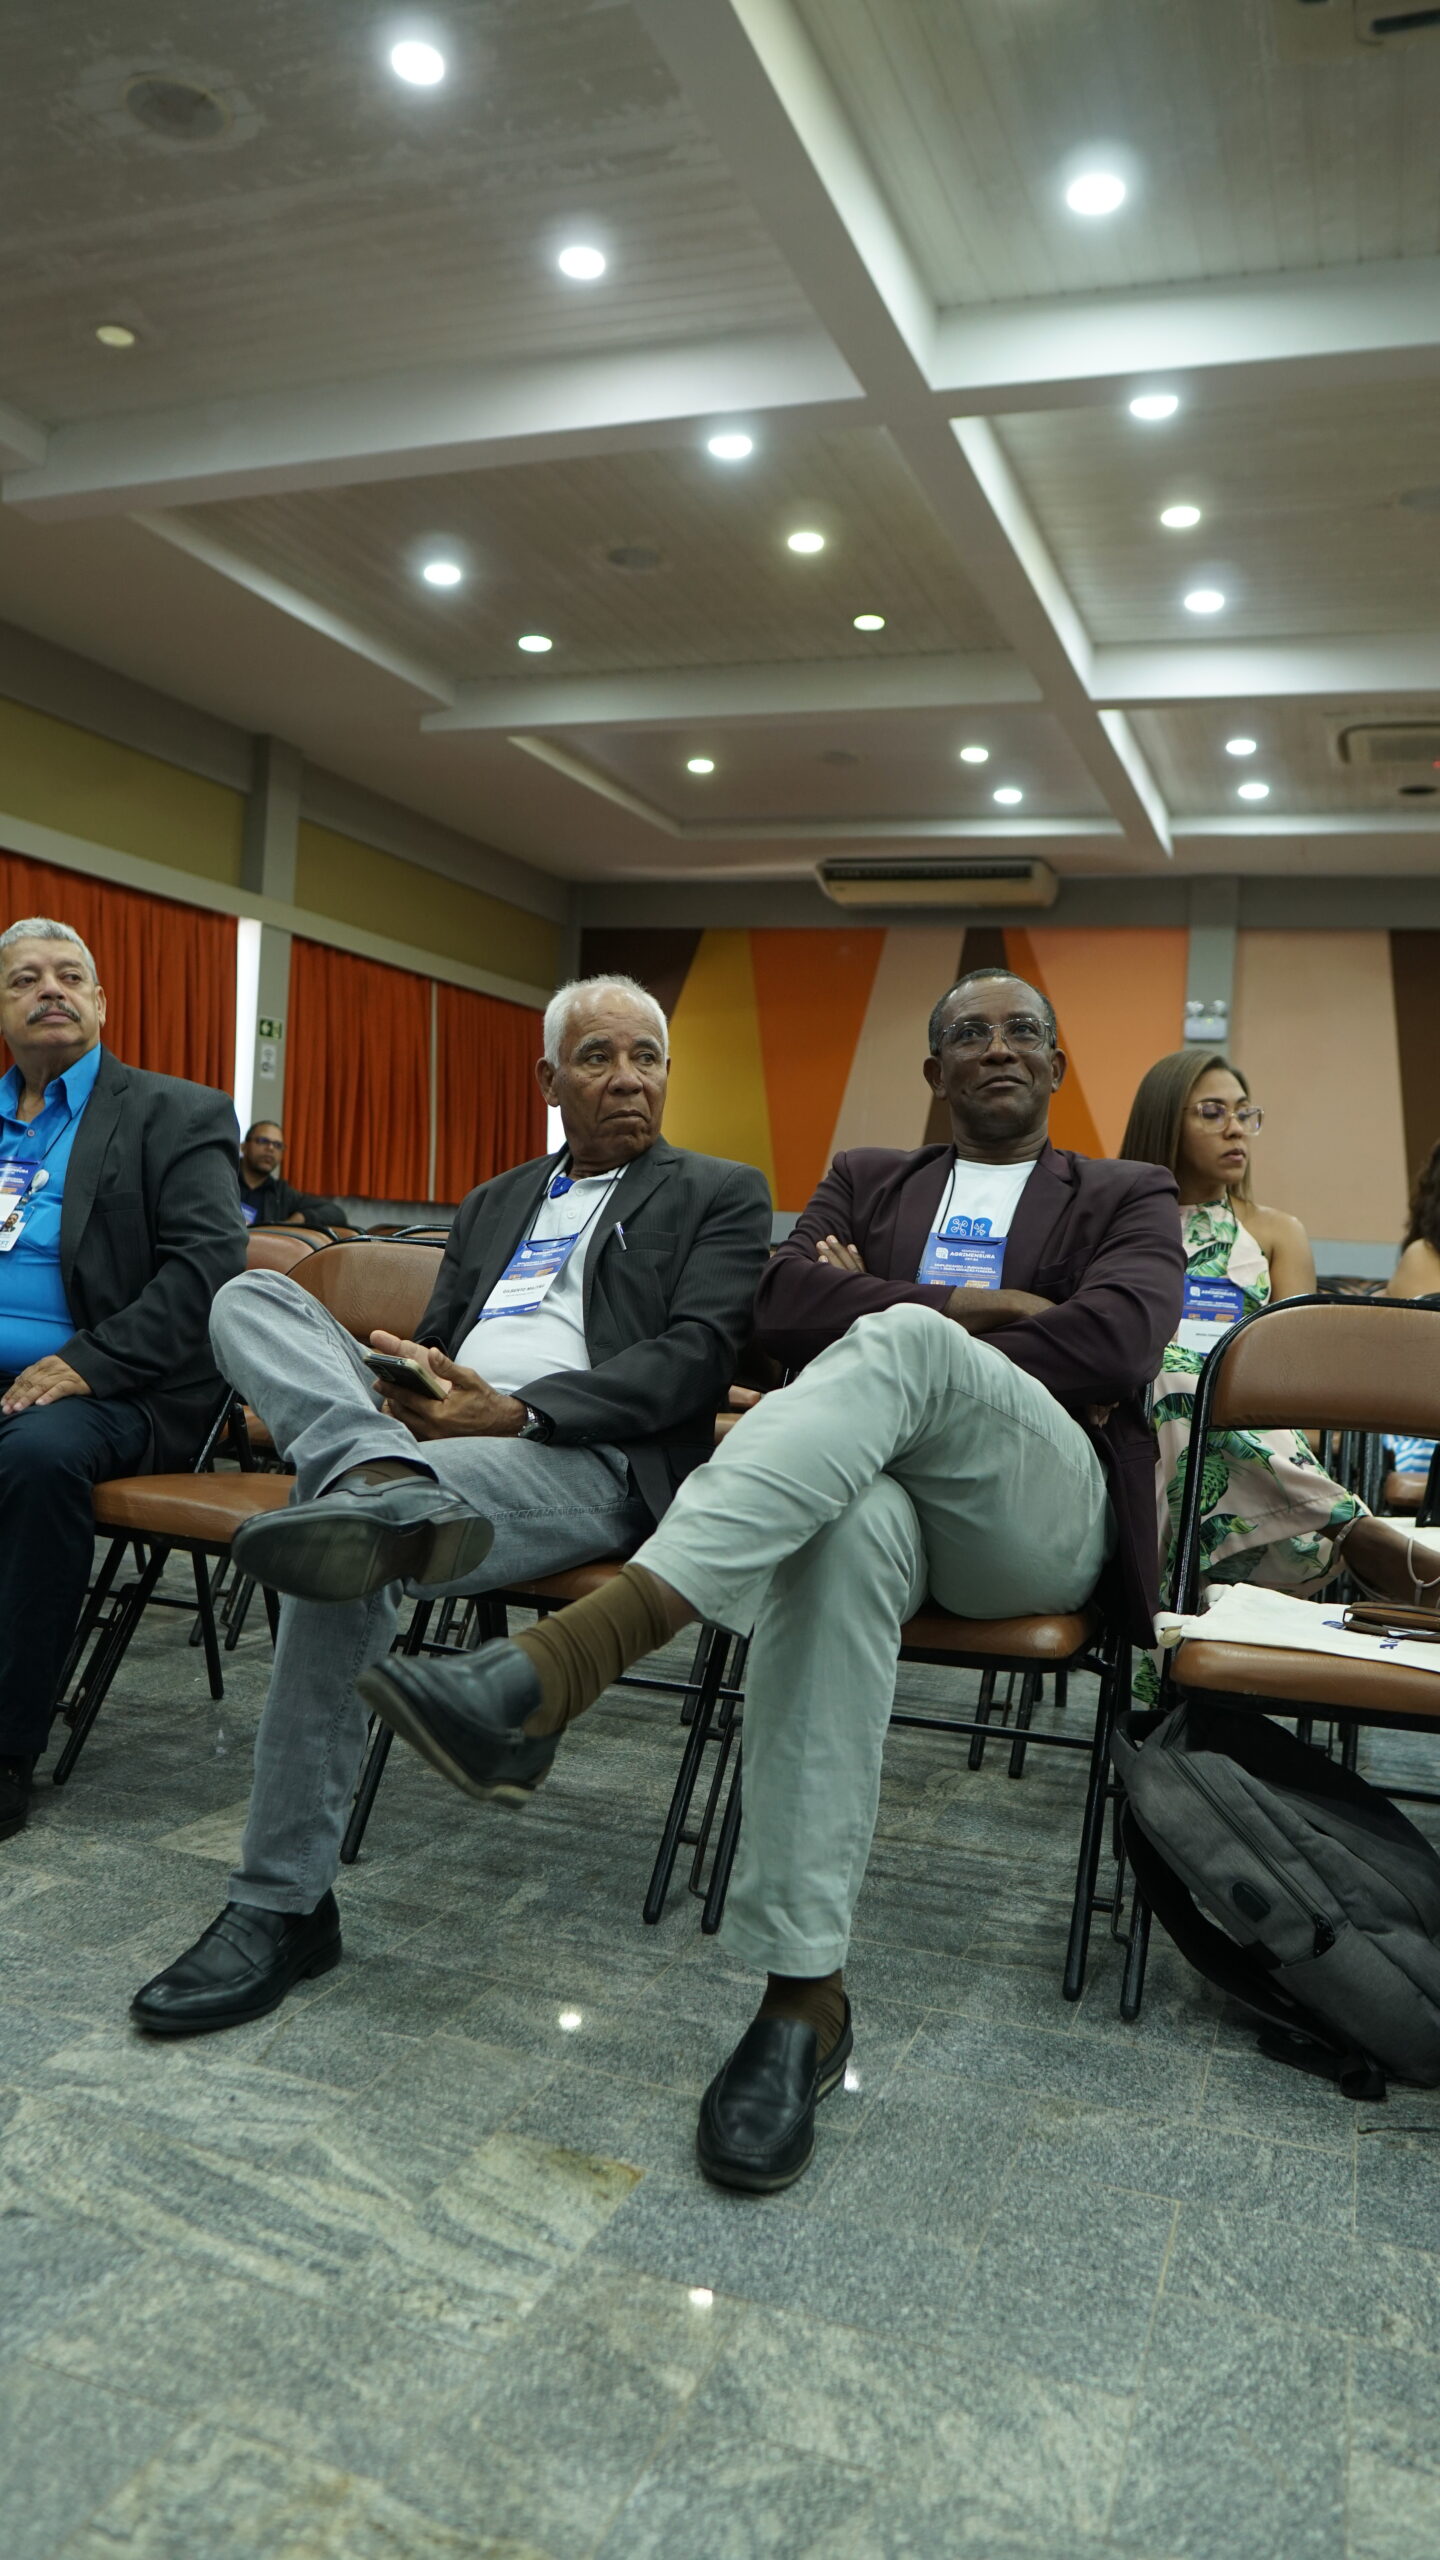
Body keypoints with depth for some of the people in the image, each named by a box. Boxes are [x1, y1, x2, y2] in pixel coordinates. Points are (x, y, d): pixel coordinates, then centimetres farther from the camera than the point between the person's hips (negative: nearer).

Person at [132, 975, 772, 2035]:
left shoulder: (721, 1194, 12)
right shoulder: (493, 1204, 31)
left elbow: (696, 1353, -4)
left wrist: (516, 1412, -16)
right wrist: (403, 1378, -3)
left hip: (589, 1459, -6)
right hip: (430, 1422, 7)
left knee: (348, 1556, -34)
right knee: (253, 1295, -18)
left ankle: (286, 1904, -28)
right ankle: (393, 1491, -48)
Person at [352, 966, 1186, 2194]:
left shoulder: (1129, 1197, 18)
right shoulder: (868, 1178, 25)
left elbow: (1118, 1340, -4)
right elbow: (786, 1304, 4)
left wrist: (917, 1324, -3)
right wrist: (976, 1307, -4)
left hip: (1037, 1519, -1)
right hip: (873, 1480, 2)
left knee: (901, 1340, -36)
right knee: (842, 1531, -40)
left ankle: (554, 1667, -52)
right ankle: (805, 1992, -36)